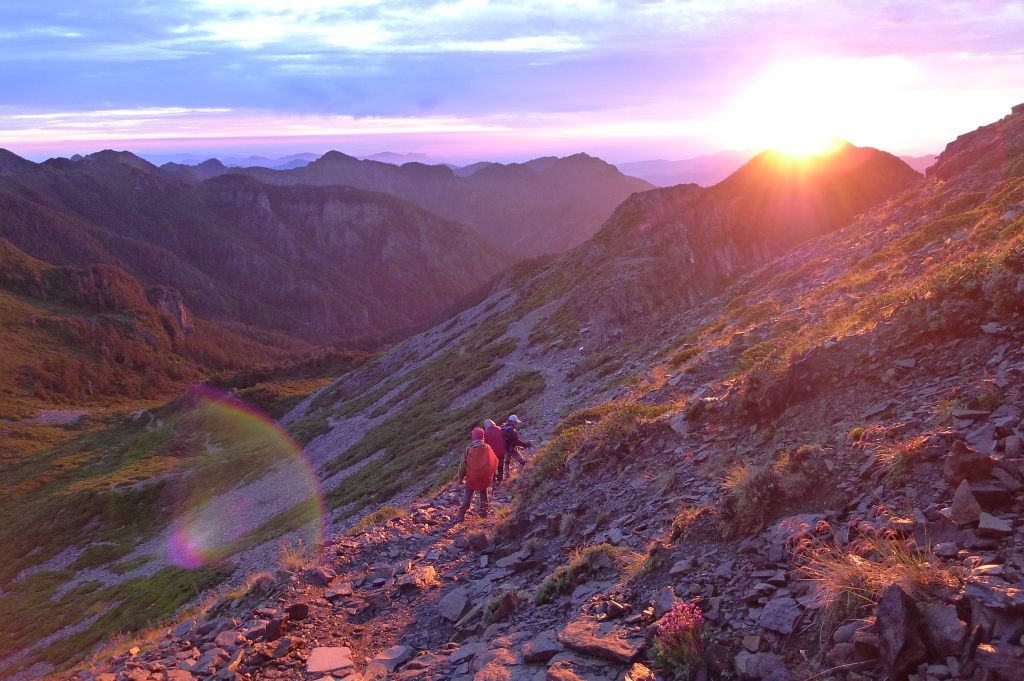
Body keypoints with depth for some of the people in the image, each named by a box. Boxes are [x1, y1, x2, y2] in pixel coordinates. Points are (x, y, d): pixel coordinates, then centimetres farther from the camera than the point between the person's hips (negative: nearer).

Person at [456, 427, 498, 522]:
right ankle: (483, 510, 23)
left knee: (468, 495, 6)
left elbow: (463, 465, -7)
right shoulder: (487, 448, -10)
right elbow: (494, 462, -3)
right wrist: (492, 476, 11)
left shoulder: (469, 449, -13)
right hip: (484, 477, 1)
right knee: (483, 492, 24)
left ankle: (461, 515, 2)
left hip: (471, 477, -1)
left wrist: (460, 478, 4)